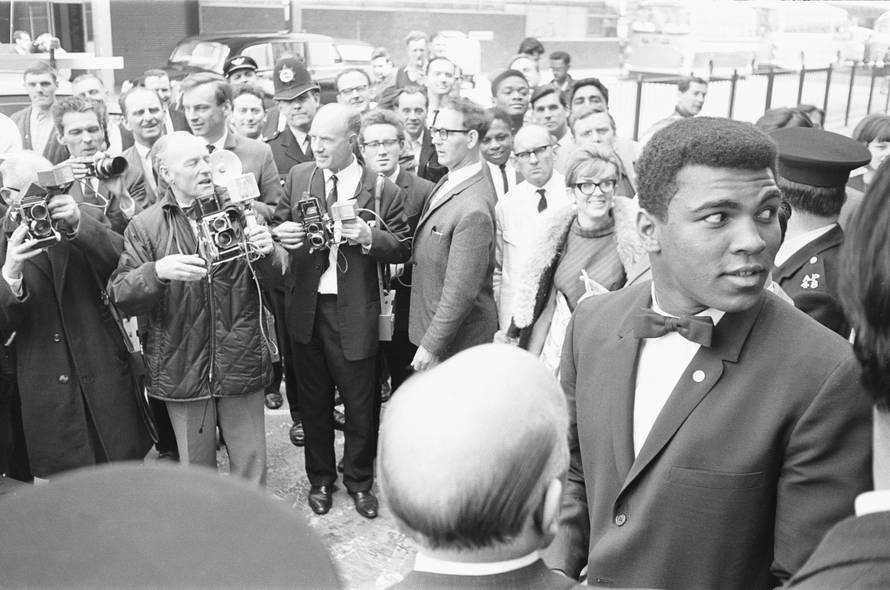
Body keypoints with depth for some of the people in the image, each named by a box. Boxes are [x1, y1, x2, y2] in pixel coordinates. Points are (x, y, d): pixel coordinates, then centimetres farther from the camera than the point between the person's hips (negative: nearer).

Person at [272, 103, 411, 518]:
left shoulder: (383, 191, -7)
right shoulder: (297, 176, 2)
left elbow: (402, 250, -3)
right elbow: (278, 224, 12)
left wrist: (369, 238, -21)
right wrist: (281, 233, -12)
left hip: (354, 311, -3)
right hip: (306, 308, 3)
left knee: (361, 403, 10)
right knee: (313, 399, 17)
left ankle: (359, 480, 33)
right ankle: (320, 478, 37)